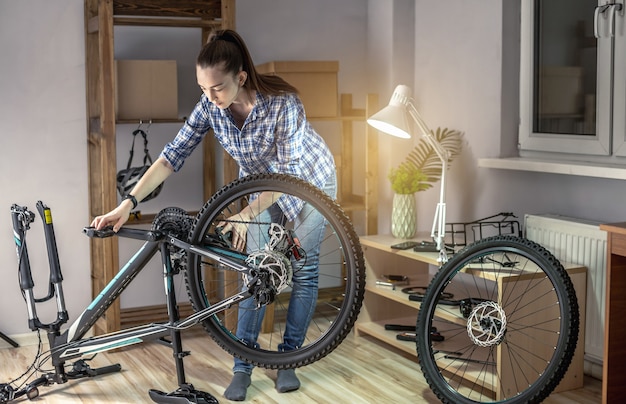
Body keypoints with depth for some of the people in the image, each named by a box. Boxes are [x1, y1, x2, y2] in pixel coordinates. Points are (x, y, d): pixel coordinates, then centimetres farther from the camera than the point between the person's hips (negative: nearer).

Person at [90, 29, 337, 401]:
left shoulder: (283, 102, -35)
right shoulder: (210, 106, -22)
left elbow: (289, 169, -29)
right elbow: (172, 156, -21)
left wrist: (248, 213, -31)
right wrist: (128, 203, -28)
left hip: (309, 179, -3)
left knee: (304, 271, 0)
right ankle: (242, 367, 6)